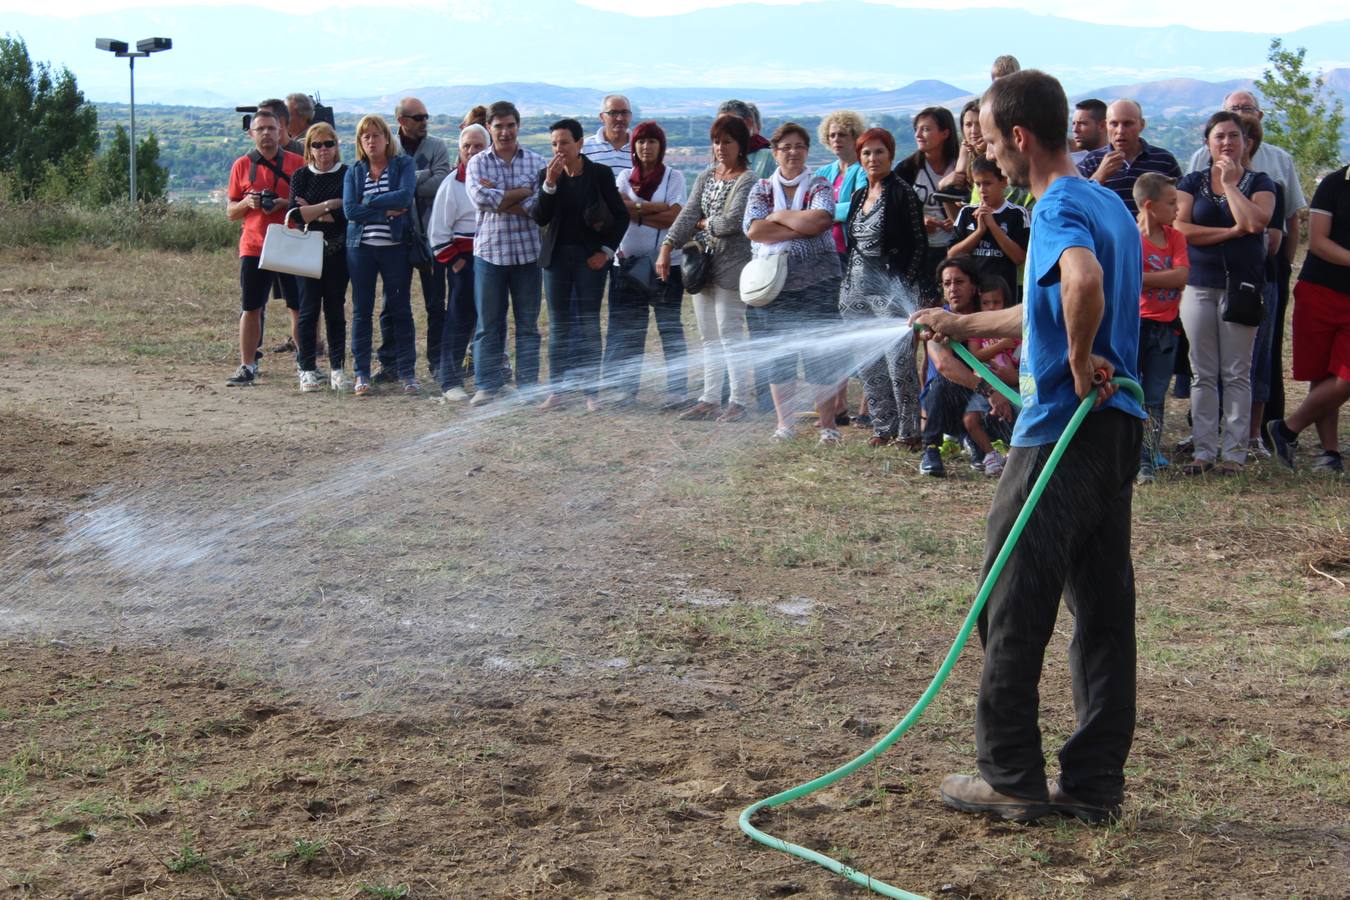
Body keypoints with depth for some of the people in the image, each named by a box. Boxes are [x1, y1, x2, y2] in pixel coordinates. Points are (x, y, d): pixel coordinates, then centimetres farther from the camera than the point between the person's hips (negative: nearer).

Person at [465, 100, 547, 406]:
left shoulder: (536, 162, 4)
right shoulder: (478, 163, 5)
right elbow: (479, 197, -14)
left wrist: (499, 201, -11)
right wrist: (523, 192, -10)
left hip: (527, 251, 0)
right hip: (489, 249, 0)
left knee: (528, 323, 6)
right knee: (488, 323, 4)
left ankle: (528, 385, 12)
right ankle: (487, 386, 10)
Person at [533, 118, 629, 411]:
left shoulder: (600, 174, -3)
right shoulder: (547, 175, 3)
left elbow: (621, 216, 2)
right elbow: (539, 218, -6)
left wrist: (606, 251, -6)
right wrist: (550, 183, -17)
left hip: (590, 258, -2)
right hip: (557, 257, 2)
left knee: (589, 325, 0)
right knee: (558, 325, 5)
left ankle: (591, 390, 5)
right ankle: (557, 389, 10)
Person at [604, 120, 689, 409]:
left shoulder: (673, 176, 2)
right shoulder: (624, 177, 11)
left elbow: (675, 217, -10)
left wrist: (635, 209, -9)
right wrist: (655, 209, -13)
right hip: (628, 262, 3)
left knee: (670, 327, 0)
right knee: (626, 328, 5)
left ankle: (678, 389, 2)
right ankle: (626, 386, 12)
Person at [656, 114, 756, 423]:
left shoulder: (748, 180, -10)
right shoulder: (706, 176, 12)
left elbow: (731, 222, -19)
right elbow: (689, 213, 3)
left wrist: (703, 224, -3)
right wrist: (668, 246, -9)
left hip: (731, 266, -7)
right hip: (702, 264, 8)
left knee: (730, 333, -5)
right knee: (709, 336, 12)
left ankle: (738, 402, 2)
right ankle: (710, 400, 19)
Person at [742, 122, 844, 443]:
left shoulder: (820, 187, 5)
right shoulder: (761, 189, 9)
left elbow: (820, 220, -16)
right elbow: (754, 230, -8)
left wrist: (778, 216, -8)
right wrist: (801, 227, -10)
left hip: (817, 283, -2)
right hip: (773, 282, 2)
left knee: (820, 353, -4)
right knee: (777, 354, 4)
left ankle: (828, 425, 3)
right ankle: (785, 423, 14)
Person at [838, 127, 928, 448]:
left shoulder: (902, 193, -6)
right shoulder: (858, 196, 15)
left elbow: (920, 244, -8)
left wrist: (904, 286, -14)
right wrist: (847, 285, 16)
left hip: (891, 287, -7)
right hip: (858, 287, 7)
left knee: (898, 362, -9)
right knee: (867, 364, 7)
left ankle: (909, 430, -1)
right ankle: (883, 426, 16)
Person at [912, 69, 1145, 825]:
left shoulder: (1059, 208, -14)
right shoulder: (1111, 206, 15)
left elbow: (1084, 284, -38)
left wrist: (1080, 363, -23)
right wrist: (964, 326, 34)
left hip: (1063, 430, -9)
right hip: (1117, 429, 9)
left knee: (1015, 608, 2)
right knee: (1104, 607, 10)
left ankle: (1012, 778, 9)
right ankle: (1096, 782, 15)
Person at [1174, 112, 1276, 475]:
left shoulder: (1259, 183, 6)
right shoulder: (1192, 183, 10)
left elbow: (1255, 222, -13)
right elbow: (1180, 228, -5)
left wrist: (1229, 183, -6)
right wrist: (1231, 232, -9)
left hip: (1242, 286, -1)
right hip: (1199, 285, 2)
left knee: (1237, 373, -1)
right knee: (1202, 374, 2)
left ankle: (1235, 451, 3)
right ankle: (1205, 450, 6)